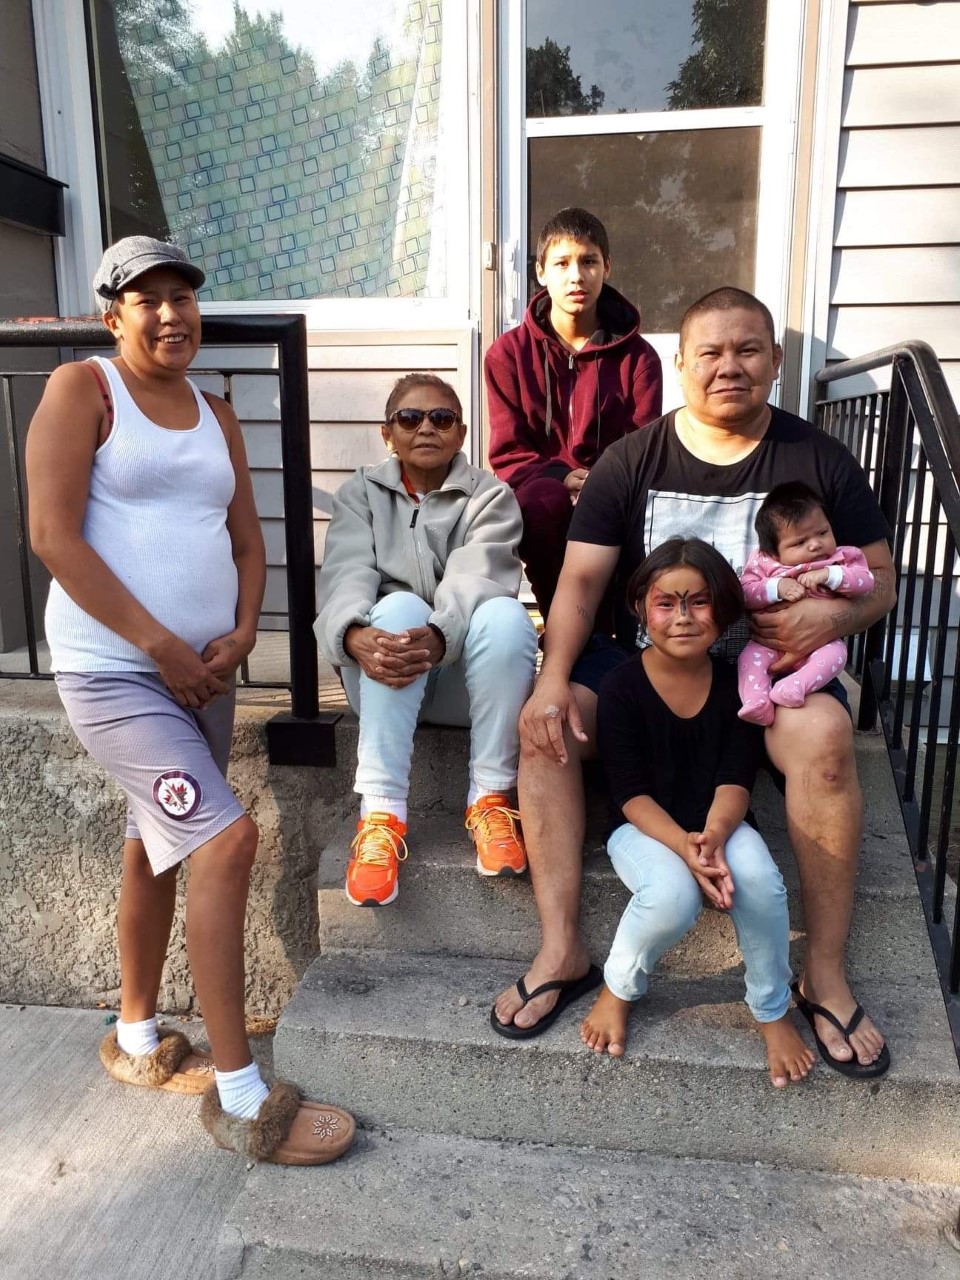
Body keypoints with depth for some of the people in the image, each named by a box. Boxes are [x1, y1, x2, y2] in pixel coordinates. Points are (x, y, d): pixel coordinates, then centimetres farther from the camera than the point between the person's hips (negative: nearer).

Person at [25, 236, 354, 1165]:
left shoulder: (216, 415, 14)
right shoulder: (80, 388, -5)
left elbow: (246, 540, 13)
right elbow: (53, 536, -14)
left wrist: (239, 635, -5)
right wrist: (161, 645, -16)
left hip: (201, 672, 7)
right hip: (112, 670, -7)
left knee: (159, 851, 17)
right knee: (226, 839, -17)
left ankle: (138, 1042, 36)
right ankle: (240, 1098, -4)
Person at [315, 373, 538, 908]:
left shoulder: (491, 496, 2)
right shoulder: (361, 493, 7)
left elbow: (476, 578, -19)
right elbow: (347, 575, -13)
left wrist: (438, 637, -41)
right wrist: (356, 636, -37)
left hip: (470, 674, 0)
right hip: (384, 676, 1)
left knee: (506, 614, -31)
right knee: (400, 606, -31)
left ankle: (492, 798, -21)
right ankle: (381, 813, -35)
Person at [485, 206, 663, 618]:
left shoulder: (637, 356, 6)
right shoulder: (508, 353, 5)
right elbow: (508, 454, 1)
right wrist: (562, 480, -19)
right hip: (541, 495, 0)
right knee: (538, 506, -36)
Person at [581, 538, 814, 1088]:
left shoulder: (737, 683, -4)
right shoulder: (622, 686, -12)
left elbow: (736, 780, -8)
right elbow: (632, 793, -14)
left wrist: (714, 835, -30)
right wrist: (683, 847, -30)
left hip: (717, 823, 3)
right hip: (644, 828, -2)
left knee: (759, 877, -31)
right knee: (674, 896, -34)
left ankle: (773, 1011, -2)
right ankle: (618, 989, 0)